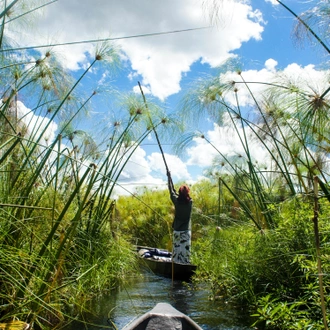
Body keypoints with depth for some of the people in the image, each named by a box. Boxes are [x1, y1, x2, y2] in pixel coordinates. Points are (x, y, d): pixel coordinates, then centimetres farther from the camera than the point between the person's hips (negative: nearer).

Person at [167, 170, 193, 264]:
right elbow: (184, 196, 13)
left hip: (177, 231, 0)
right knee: (185, 250, 1)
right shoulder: (190, 202, -6)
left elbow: (171, 191, 6)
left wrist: (169, 177, 18)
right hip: (186, 231, 0)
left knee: (176, 250, 6)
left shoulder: (177, 201, -8)